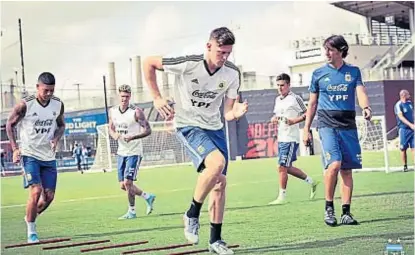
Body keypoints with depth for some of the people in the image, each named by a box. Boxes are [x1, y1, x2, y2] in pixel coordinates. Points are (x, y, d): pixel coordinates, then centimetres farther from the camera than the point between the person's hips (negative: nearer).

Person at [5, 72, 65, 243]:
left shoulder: (58, 105, -2)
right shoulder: (25, 105, -14)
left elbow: (61, 125, 15)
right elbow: (10, 124, -1)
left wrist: (56, 138, -6)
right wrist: (15, 148, -9)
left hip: (49, 156, 5)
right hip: (29, 154, -5)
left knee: (49, 196, 3)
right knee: (36, 191, -17)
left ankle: (31, 217, 32)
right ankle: (31, 231, -3)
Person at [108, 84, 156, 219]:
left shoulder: (136, 112, -13)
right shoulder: (112, 111, 5)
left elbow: (147, 130, -13)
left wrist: (132, 137, -26)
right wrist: (114, 135, -8)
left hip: (134, 152, -6)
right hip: (121, 152, 6)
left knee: (128, 183, -12)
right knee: (123, 186, 9)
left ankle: (132, 212, 6)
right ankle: (148, 197, 31)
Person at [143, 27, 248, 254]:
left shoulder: (232, 73, -8)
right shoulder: (187, 63, -21)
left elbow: (227, 113, -2)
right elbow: (148, 63, -8)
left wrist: (235, 113, -27)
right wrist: (157, 98, -10)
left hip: (214, 127, 6)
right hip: (188, 126, -5)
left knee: (220, 182, 4)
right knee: (217, 163, -29)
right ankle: (192, 214, -9)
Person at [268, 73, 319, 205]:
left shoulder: (295, 98, -8)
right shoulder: (277, 99, 15)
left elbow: (307, 114, -6)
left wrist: (294, 121, -19)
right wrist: (273, 119, 4)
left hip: (291, 138, -8)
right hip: (281, 138, 8)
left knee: (282, 167, -10)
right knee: (287, 168, 13)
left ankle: (282, 197, -2)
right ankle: (311, 182, 30)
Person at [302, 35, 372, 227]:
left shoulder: (353, 72, 10)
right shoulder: (318, 74, 8)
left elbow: (361, 92, -4)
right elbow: (312, 104, 14)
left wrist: (366, 107, -26)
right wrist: (306, 129, 11)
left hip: (348, 125, 2)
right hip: (327, 124, -2)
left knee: (347, 170, 1)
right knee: (334, 164, -19)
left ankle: (346, 213, 8)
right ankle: (329, 208, -5)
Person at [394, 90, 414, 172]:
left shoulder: (410, 103, 12)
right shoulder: (398, 105, -9)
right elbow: (401, 117, -19)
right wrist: (410, 125, -29)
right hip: (403, 129, -5)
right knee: (403, 148, 0)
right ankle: (405, 166, 8)